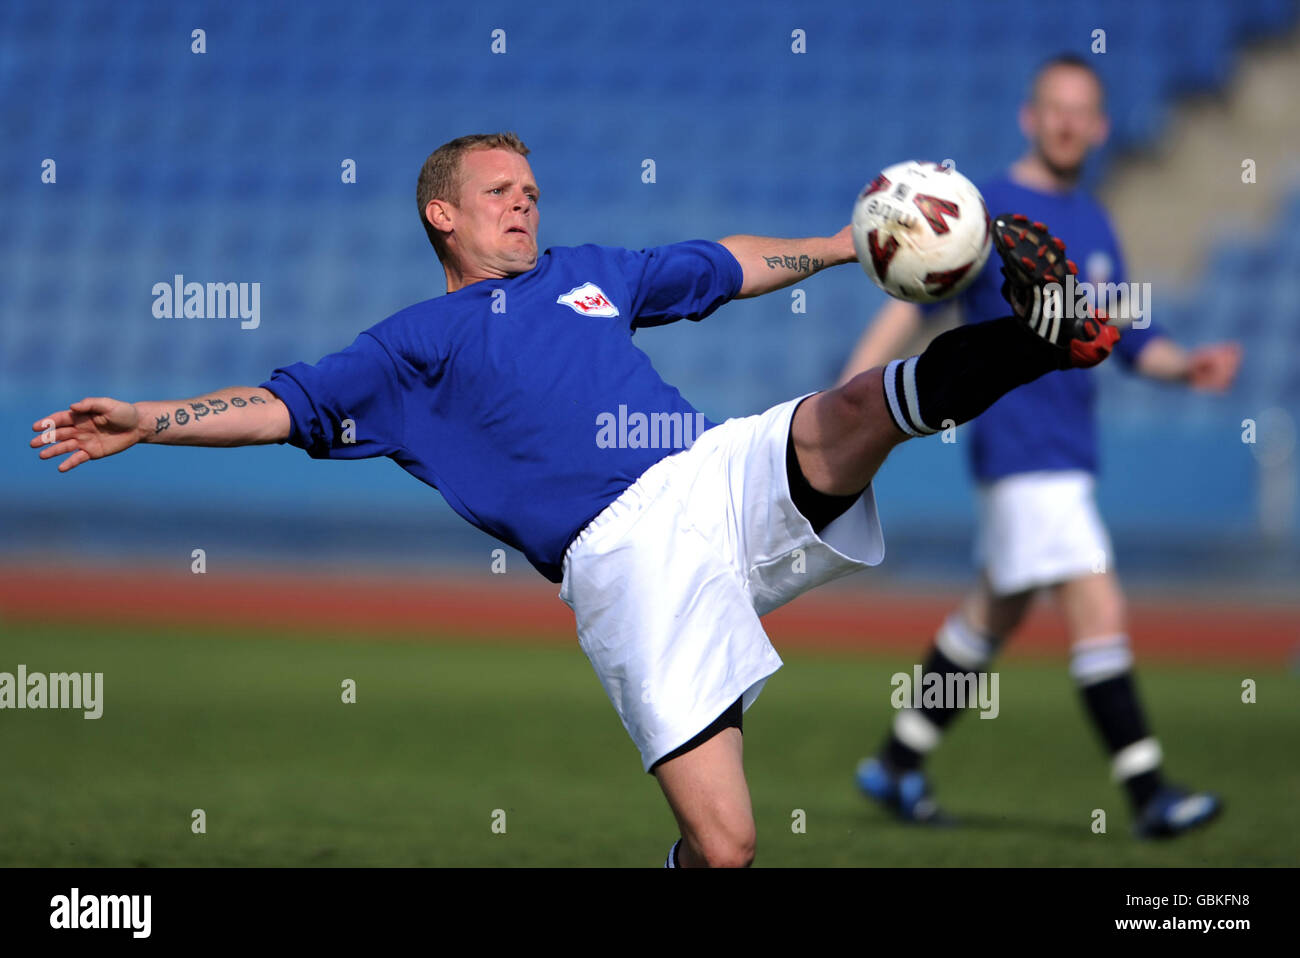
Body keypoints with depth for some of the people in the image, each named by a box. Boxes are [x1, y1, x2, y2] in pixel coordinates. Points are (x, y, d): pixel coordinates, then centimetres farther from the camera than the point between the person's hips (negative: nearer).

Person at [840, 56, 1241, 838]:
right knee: (1099, 613, -14)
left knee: (995, 614, 15)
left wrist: (1189, 365, -1)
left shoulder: (1094, 226, 15)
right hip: (1021, 448, -8)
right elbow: (911, 305, -11)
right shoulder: (986, 212, -7)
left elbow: (1132, 341, 19)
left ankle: (898, 765, 27)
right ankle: (1148, 793, -13)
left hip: (1070, 451, 8)